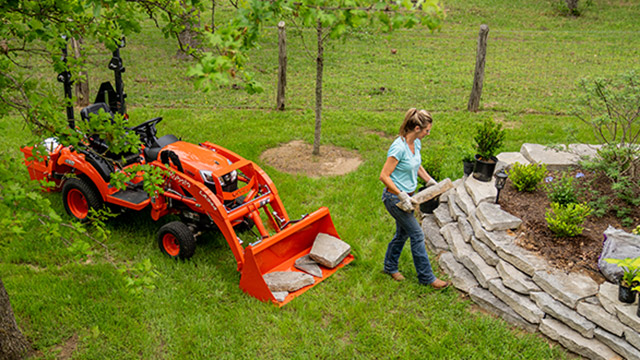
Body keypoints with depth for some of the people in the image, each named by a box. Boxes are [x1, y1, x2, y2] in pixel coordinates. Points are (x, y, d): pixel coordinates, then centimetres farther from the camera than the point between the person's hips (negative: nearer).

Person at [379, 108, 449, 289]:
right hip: (395, 198, -9)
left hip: (406, 196, 9)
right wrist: (401, 195, -25)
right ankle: (426, 277, 11)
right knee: (417, 235, -2)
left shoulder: (416, 143, 2)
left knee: (402, 233, 19)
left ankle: (390, 267, 39)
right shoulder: (399, 148, -26)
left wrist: (430, 181, 10)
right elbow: (384, 176, -25)